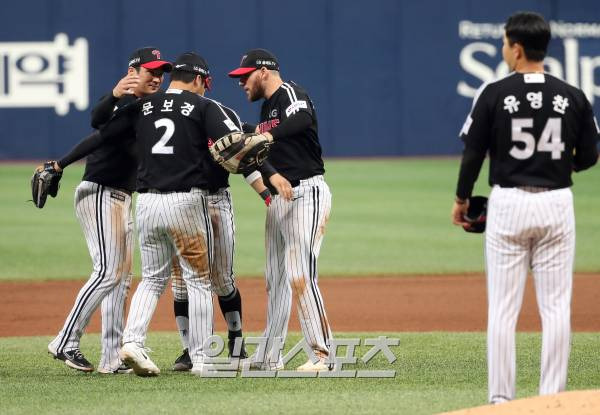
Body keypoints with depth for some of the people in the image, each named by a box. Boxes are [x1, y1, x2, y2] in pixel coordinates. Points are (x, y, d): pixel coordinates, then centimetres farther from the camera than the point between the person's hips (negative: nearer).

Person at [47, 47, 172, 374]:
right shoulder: (120, 103, -10)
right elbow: (97, 118, -33)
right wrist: (114, 96, -54)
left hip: (123, 199, 10)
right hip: (98, 193, -10)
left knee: (121, 278, 7)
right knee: (107, 272, -17)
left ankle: (111, 359, 7)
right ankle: (65, 343, -15)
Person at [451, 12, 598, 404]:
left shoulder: (494, 94, -7)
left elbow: (473, 153, -4)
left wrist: (461, 199, 11)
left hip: (508, 204, -1)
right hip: (557, 205, 2)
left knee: (503, 308, 3)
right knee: (556, 306, 5)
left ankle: (501, 399, 3)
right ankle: (552, 399, 4)